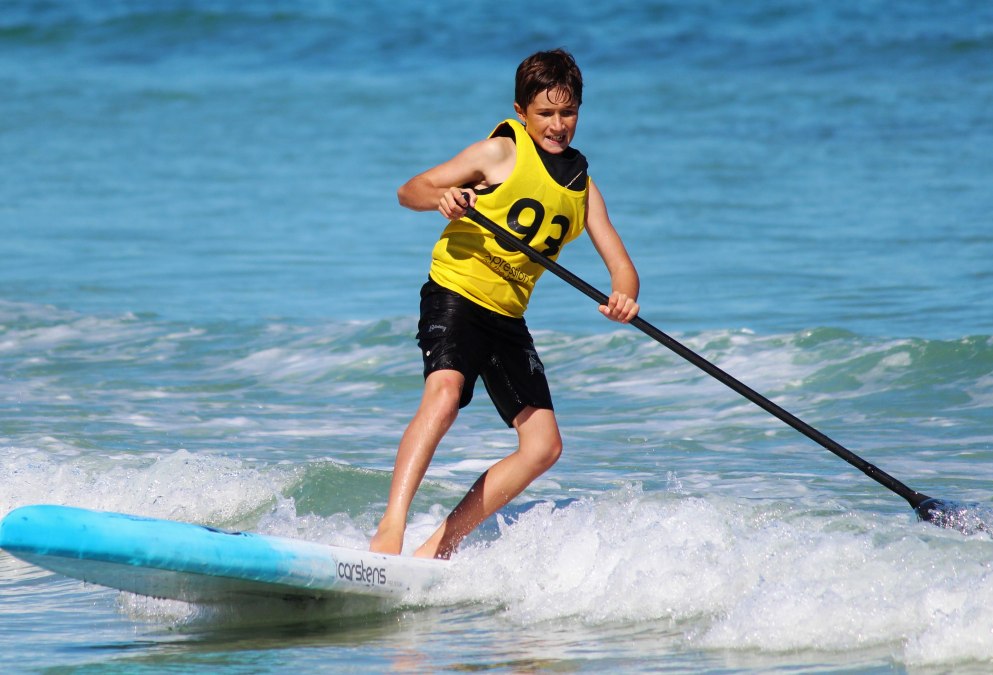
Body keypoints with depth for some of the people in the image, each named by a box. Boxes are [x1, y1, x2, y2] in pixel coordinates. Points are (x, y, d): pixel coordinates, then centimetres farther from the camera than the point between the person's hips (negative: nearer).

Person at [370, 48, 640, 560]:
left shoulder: (581, 185, 11)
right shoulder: (502, 153, -4)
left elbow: (620, 266, 5)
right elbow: (409, 191, -3)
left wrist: (624, 297, -19)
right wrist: (442, 197, -26)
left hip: (507, 318, 7)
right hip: (455, 296, -7)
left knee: (543, 447, -2)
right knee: (444, 394, -32)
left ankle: (439, 546, 0)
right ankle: (390, 529, -39)